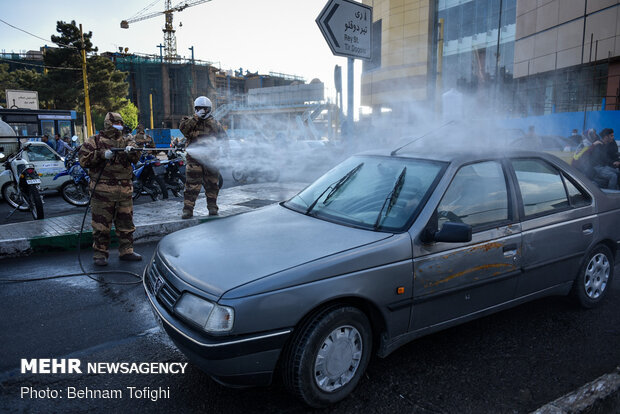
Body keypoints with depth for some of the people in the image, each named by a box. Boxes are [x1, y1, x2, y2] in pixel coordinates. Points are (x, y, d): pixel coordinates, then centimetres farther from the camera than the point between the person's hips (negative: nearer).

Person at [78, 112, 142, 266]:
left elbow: (136, 158, 0)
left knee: (126, 222, 9)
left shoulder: (126, 141, 15)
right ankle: (99, 253, 11)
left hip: (125, 190, 4)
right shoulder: (95, 141, 5)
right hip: (103, 189, -4)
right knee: (101, 224, 0)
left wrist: (131, 151, -23)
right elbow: (83, 159, -3)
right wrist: (102, 154, -15)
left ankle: (126, 251, 20)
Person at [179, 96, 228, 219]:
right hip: (194, 157, -2)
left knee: (212, 184, 8)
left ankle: (212, 207, 20)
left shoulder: (215, 123, 13)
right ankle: (188, 209, -5)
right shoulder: (190, 121, 8)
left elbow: (224, 137, 18)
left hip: (210, 157, 2)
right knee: (191, 184, -8)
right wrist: (196, 118, -16)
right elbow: (183, 128, -13)